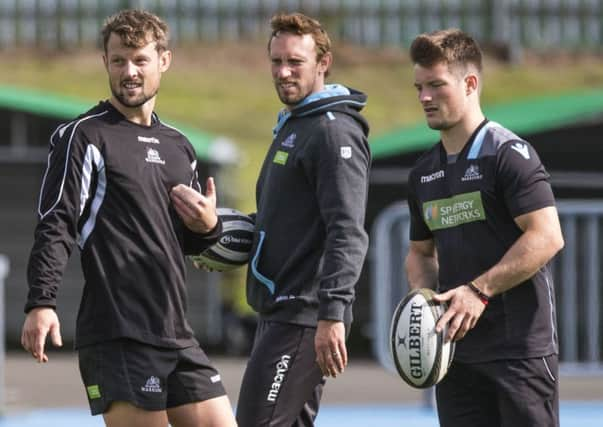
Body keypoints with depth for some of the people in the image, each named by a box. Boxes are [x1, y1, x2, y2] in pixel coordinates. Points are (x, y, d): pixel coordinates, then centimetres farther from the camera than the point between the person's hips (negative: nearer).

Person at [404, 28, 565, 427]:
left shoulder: (509, 153, -9)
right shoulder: (425, 171, 14)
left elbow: (547, 236, -18)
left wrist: (479, 291, -21)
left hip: (521, 347, -7)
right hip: (456, 346, 7)